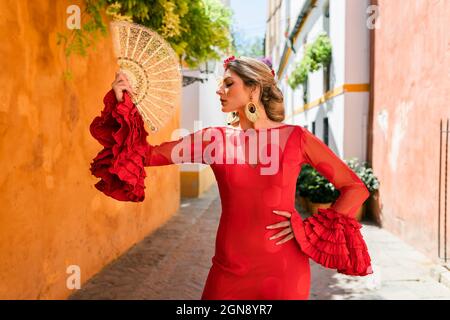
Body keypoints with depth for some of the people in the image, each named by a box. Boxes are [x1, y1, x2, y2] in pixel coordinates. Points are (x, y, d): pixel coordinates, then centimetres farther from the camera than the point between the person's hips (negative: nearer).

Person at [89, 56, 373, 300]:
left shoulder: (295, 138, -6)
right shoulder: (214, 140, 0)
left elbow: (356, 188, -1)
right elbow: (146, 155, -1)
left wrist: (310, 229, -8)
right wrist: (123, 104, -9)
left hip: (284, 271, -2)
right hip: (229, 269, 2)